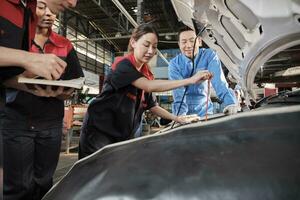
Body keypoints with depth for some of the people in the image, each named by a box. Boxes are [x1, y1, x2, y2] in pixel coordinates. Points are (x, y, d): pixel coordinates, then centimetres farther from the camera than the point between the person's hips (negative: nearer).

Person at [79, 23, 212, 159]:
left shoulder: (146, 75, 6)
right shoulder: (123, 65, -17)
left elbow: (152, 106, 13)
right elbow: (149, 86, -31)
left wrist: (177, 118, 2)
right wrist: (190, 80, -33)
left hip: (123, 136, 7)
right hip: (99, 131, -6)